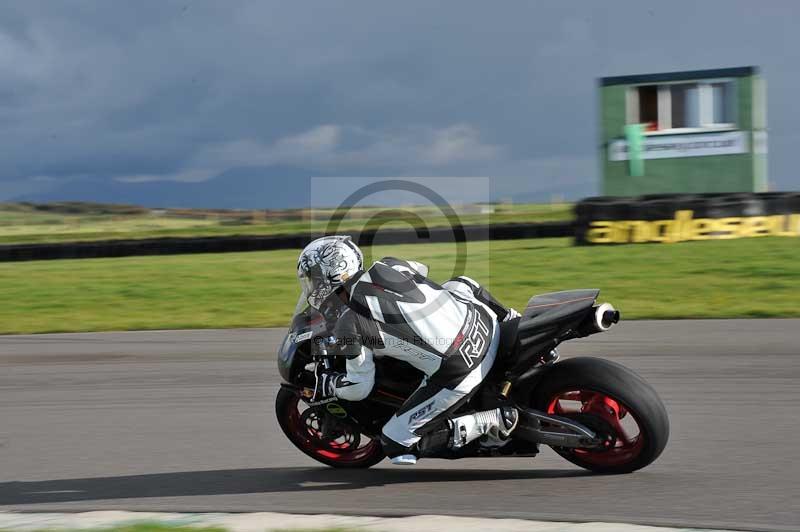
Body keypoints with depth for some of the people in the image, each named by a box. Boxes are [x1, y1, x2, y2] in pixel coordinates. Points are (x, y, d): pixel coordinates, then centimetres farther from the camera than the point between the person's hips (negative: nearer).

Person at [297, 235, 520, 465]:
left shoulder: (349, 324, -9)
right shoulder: (390, 266, 7)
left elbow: (359, 388, 2)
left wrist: (324, 384, 19)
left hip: (458, 374, -7)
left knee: (395, 443, 5)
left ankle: (495, 420, -4)